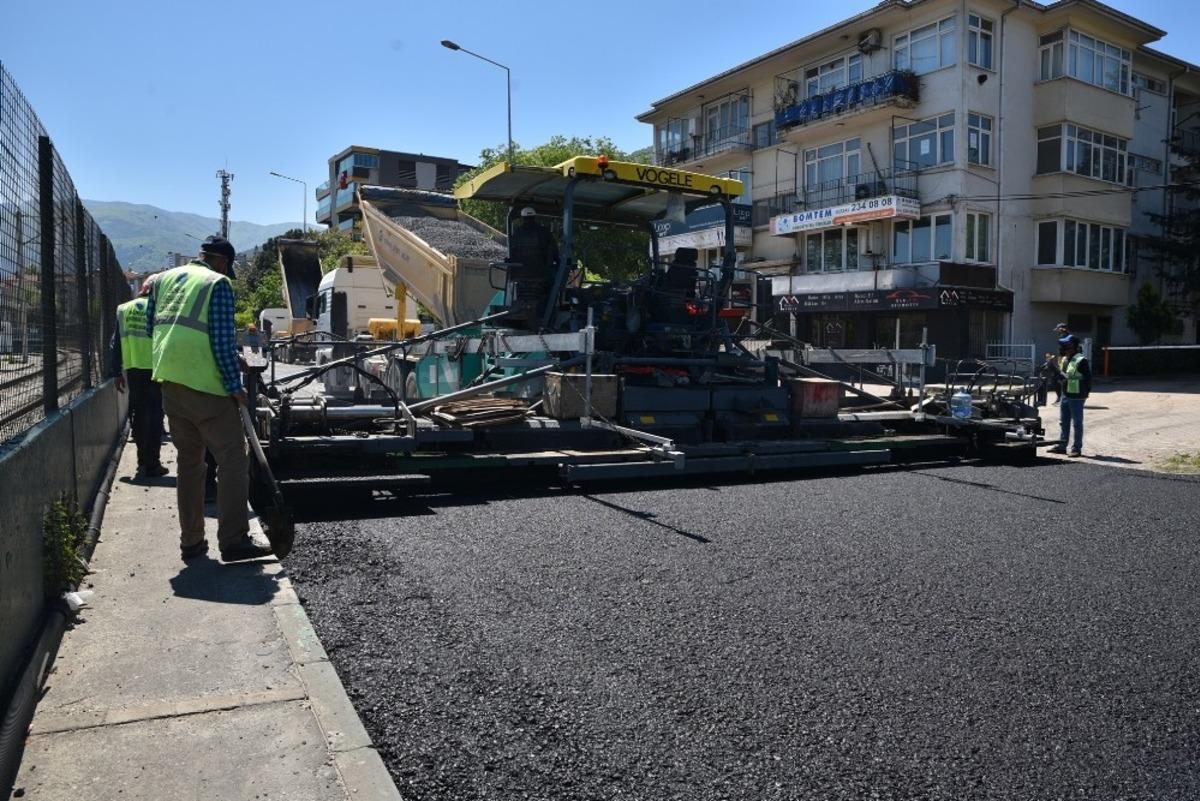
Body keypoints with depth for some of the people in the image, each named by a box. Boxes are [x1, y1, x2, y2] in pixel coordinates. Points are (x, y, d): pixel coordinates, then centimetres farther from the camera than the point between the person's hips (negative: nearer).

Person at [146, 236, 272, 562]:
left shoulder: (163, 280, 16)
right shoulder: (218, 284, -5)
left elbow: (151, 329, 19)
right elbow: (223, 340, -12)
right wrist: (235, 385, -7)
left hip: (169, 382, 7)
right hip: (205, 385, -7)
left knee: (189, 461, 14)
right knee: (232, 458, -4)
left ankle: (191, 542, 16)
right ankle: (233, 540, -10)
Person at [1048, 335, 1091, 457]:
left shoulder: (1080, 361, -14)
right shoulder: (1064, 359, 12)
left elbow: (1088, 377, -15)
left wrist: (1086, 392, -15)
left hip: (1076, 397, -9)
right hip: (1065, 395, 9)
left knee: (1077, 423, 0)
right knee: (1064, 422, 14)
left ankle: (1077, 448, 5)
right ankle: (1061, 446, 21)